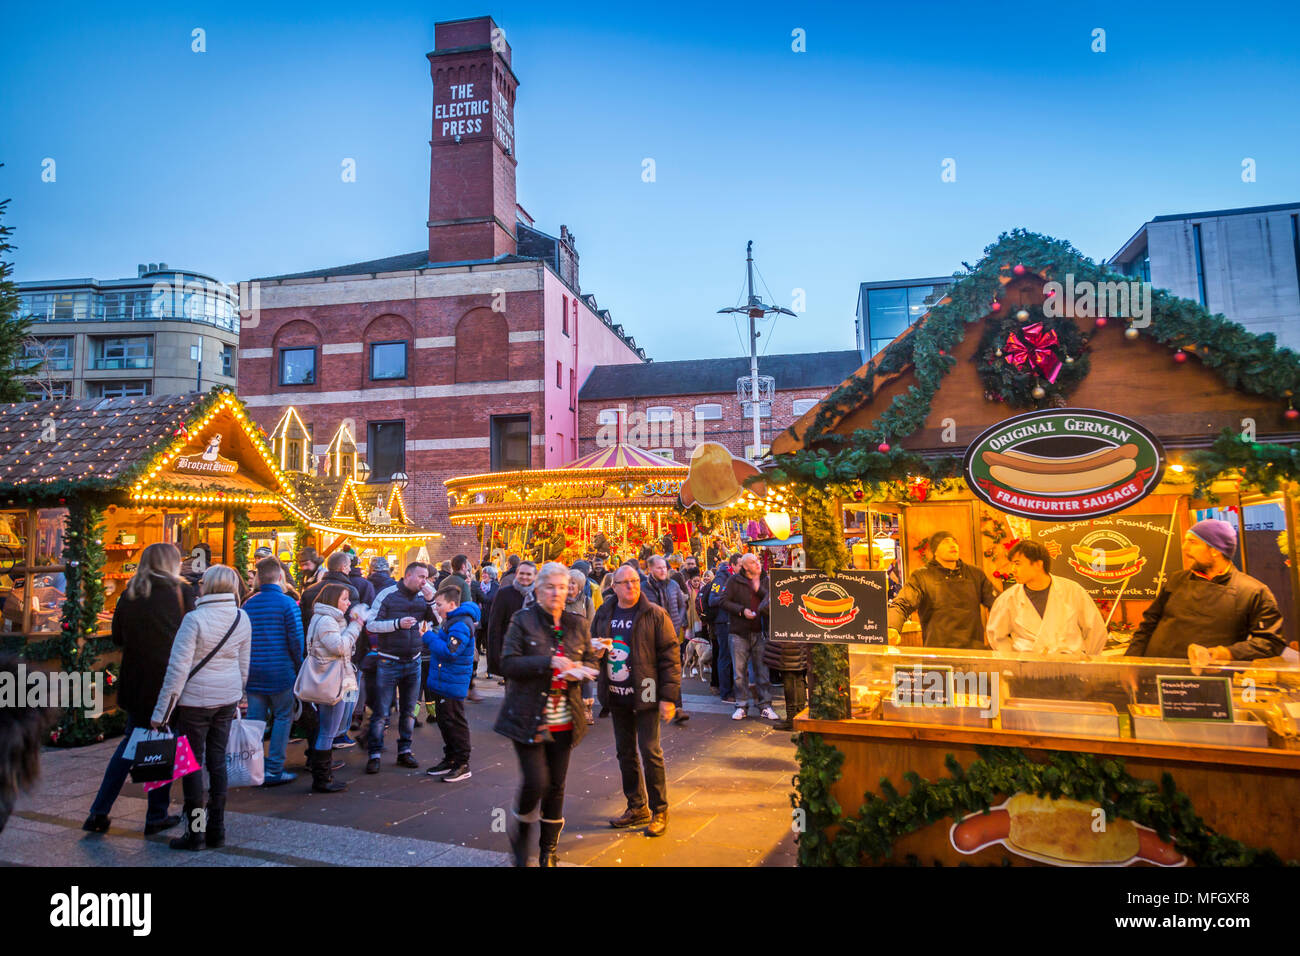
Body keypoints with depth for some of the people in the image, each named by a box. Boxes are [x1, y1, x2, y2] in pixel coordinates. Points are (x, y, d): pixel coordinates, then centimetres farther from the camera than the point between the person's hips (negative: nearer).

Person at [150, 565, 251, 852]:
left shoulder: (195, 618, -17)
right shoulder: (242, 619, 1)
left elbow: (178, 668, -17)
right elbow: (244, 666, 10)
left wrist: (161, 711, -10)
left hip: (195, 699, -5)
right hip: (227, 699, 6)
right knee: (217, 760, 13)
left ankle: (195, 831, 13)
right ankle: (216, 829, 20)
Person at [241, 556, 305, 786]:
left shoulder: (248, 605, 5)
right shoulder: (287, 603, -10)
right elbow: (296, 640, -12)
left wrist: (247, 667, 19)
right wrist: (299, 667, 2)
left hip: (253, 673, 5)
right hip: (280, 672, -5)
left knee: (255, 720, 10)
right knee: (282, 718, 5)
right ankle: (274, 771, 4)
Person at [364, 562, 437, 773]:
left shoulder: (423, 596, 3)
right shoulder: (388, 594, -9)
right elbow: (371, 624, -10)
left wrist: (431, 601, -13)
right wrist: (397, 623, -21)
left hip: (413, 662, 4)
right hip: (388, 662, -4)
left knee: (408, 710, 12)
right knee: (381, 712, -1)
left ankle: (404, 751, 22)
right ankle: (374, 755, 8)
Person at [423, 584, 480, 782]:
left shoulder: (461, 624, -20)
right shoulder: (450, 620, 13)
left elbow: (449, 652, -27)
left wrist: (429, 637, -19)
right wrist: (432, 635, 7)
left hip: (452, 684, -10)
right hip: (441, 682, 10)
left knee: (455, 723, -2)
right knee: (444, 721, 17)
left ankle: (462, 765, 8)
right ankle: (450, 759, 29)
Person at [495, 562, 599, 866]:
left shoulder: (577, 624, 7)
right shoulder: (523, 621, -5)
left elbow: (593, 660, 14)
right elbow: (508, 664, -12)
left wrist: (579, 669, -9)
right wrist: (549, 662, -22)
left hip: (565, 721, 4)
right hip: (528, 718, -4)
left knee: (556, 787, 10)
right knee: (535, 782, -9)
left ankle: (548, 850, 28)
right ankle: (519, 830, 23)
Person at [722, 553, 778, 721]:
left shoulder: (764, 580, 10)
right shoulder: (734, 580, 2)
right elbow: (724, 601, -1)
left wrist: (759, 589, -13)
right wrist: (741, 610, -12)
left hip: (760, 631, 2)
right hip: (740, 631, -2)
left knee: (762, 670, 3)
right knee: (740, 671, 2)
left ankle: (765, 706, 12)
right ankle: (742, 706, 13)